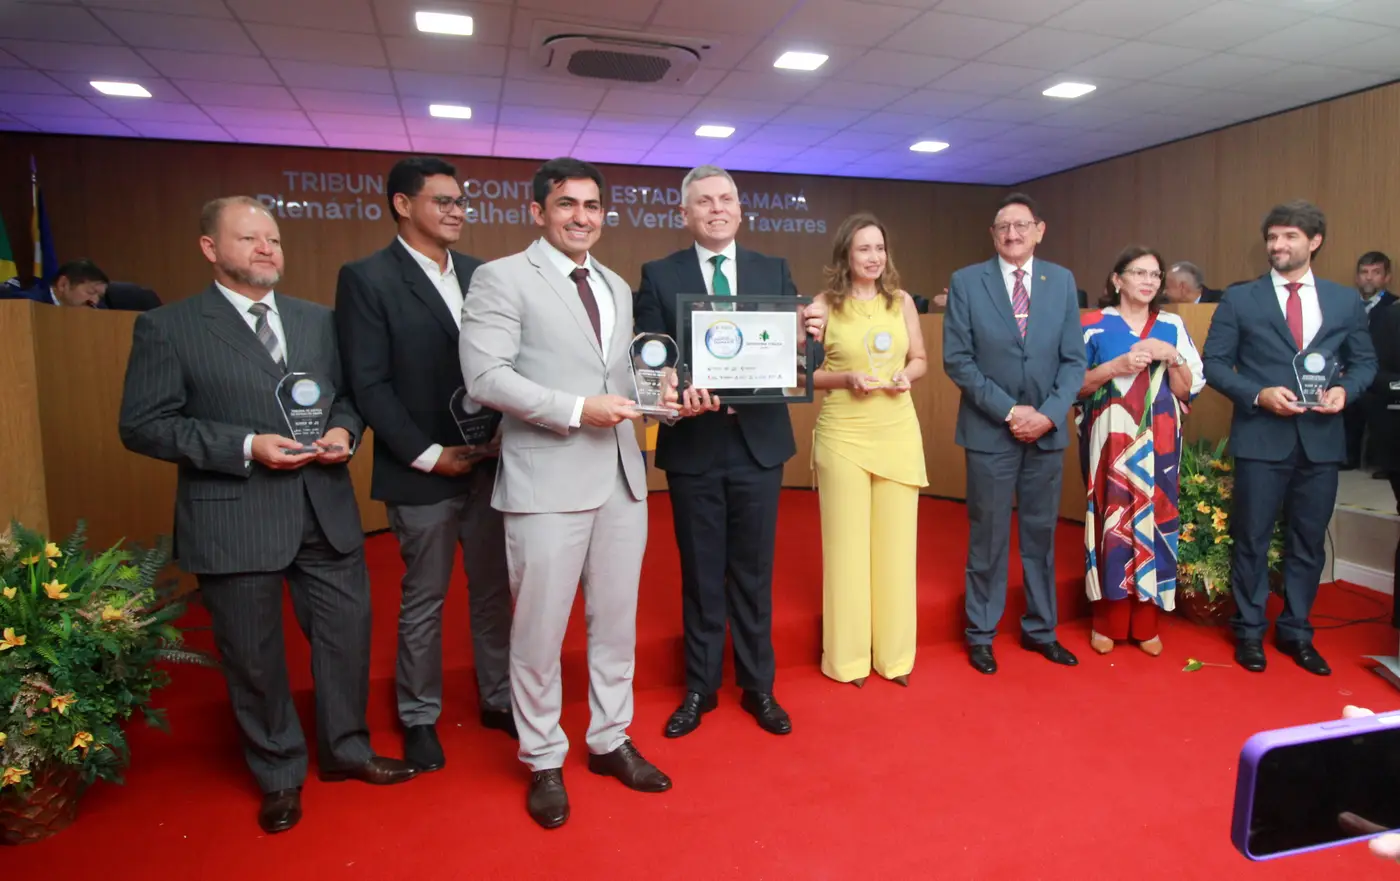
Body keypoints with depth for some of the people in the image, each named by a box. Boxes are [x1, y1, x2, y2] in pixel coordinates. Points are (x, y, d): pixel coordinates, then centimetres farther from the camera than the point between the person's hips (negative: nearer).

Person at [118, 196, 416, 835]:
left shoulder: (318, 320, 10)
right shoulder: (167, 328, -3)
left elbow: (348, 395, 16)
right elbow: (142, 425, -7)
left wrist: (344, 429, -7)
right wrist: (246, 446, -17)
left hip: (326, 513, 4)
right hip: (233, 523, -3)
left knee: (346, 635, 13)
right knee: (254, 657, 11)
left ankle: (345, 750, 37)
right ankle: (279, 775, 34)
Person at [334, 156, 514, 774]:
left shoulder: (479, 274, 9)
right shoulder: (366, 278, -5)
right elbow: (369, 385, -11)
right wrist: (429, 455, -14)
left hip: (490, 464, 4)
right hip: (423, 473, -4)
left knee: (493, 590, 14)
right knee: (423, 601, 10)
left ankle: (497, 698, 31)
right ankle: (419, 717, 29)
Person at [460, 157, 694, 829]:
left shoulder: (618, 287, 17)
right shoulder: (502, 278, -4)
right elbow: (486, 376, -14)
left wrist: (657, 390, -1)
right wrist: (578, 410, -19)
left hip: (622, 477, 6)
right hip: (548, 481, -6)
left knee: (616, 620, 15)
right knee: (539, 630, 5)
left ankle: (609, 741, 34)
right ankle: (543, 762, 26)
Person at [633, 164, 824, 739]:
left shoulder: (774, 271, 5)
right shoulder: (659, 275, 1)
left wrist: (810, 336, -21)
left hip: (758, 440, 1)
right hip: (692, 443, -1)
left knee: (754, 572, 12)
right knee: (700, 573, 12)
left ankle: (758, 686, 29)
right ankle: (700, 688, 29)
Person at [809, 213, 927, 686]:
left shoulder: (902, 301, 7)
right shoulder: (823, 304, -3)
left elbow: (920, 360, 16)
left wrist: (907, 375, -6)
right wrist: (846, 378, -16)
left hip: (898, 433, 3)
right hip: (842, 434, -3)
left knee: (896, 540, 9)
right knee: (847, 542, 3)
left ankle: (894, 651, 24)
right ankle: (849, 654, 18)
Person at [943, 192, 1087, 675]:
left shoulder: (1062, 281, 6)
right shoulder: (966, 281, -2)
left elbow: (1074, 359, 3)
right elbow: (957, 360, -8)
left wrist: (1049, 413, -11)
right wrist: (1009, 410, -13)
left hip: (1048, 430, 3)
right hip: (990, 430, -3)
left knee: (1041, 535, 12)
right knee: (988, 537, 6)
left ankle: (1040, 630, 28)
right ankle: (980, 634, 20)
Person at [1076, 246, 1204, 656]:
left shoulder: (1173, 327, 8)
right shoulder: (1095, 326, 1)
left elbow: (1189, 390, 7)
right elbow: (1074, 385, -2)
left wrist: (1173, 358, -10)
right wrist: (1116, 366, -15)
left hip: (1157, 444, 2)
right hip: (1109, 443, -2)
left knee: (1153, 521, 3)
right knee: (1110, 520, 0)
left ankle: (1146, 621, 16)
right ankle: (1107, 619, 12)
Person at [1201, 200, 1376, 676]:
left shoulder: (1346, 301, 8)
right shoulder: (1239, 299, 0)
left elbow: (1364, 361, 13)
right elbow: (1214, 363, -2)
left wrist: (1345, 389, -9)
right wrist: (1258, 395, -16)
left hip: (1321, 440, 3)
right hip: (1260, 439, -2)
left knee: (1308, 543, 12)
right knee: (1251, 540, 6)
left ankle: (1295, 632, 27)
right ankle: (1250, 631, 22)